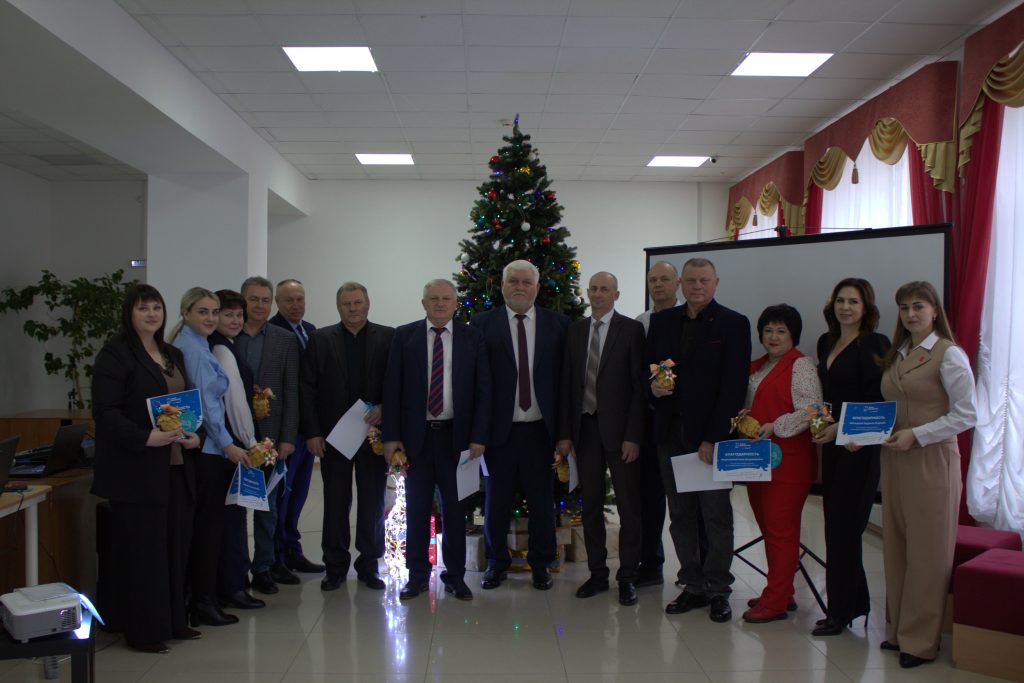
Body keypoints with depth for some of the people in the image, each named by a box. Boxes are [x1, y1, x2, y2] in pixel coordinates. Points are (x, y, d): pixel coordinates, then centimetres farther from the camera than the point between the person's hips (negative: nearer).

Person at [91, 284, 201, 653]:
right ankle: (142, 631, 11)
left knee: (176, 545, 11)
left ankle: (173, 620, 24)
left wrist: (192, 434, 1)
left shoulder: (173, 355, 16)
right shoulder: (116, 353, -7)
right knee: (141, 549, -1)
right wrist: (146, 437, -25)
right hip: (137, 470, -7)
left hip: (175, 467, 7)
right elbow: (105, 411, -14)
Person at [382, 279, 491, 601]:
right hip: (416, 435, 0)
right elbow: (391, 388, 1)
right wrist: (391, 436, -5)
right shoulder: (405, 336, 2)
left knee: (455, 507, 8)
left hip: (456, 435, 0)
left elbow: (483, 389, 0)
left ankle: (455, 575, 20)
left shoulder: (473, 337, 2)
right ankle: (417, 575, 20)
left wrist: (478, 437, -7)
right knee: (417, 508, 8)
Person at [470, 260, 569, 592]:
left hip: (540, 428, 1)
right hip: (499, 427, 0)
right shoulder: (482, 323, 0)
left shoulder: (558, 324, 4)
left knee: (542, 501, 10)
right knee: (496, 500, 11)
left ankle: (541, 563, 28)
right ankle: (497, 562, 29)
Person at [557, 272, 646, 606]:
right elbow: (567, 383, 9)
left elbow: (639, 386, -7)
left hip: (619, 428, -4)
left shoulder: (631, 329, -4)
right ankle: (597, 573, 22)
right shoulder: (575, 330, 9)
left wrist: (633, 435, -13)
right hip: (585, 427, 4)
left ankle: (627, 576, 16)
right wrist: (565, 432, 3)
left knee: (628, 506, 4)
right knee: (590, 505, 11)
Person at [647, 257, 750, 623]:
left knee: (717, 516, 3)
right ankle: (693, 585, 22)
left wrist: (713, 438, -14)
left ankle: (717, 589, 16)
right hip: (671, 432, 4)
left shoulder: (734, 324, -3)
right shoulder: (662, 321, 10)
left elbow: (734, 386, -8)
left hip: (711, 434, -4)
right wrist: (652, 385, -6)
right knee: (680, 515, 10)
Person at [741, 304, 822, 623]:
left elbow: (810, 411, -17)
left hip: (788, 459, -8)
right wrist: (742, 417, 6)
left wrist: (774, 427, -23)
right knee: (768, 526, 13)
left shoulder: (800, 366, -8)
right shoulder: (756, 367, 17)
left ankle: (774, 602, 3)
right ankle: (782, 592, 25)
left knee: (781, 529, -3)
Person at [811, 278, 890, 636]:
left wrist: (841, 428, -17)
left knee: (842, 525, -3)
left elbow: (877, 402, -14)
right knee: (837, 523, 10)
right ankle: (856, 603, 23)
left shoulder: (875, 345, -9)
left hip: (859, 446, -7)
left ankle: (841, 609, 9)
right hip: (831, 444, 7)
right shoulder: (826, 342, 13)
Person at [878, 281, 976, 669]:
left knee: (926, 550, 2)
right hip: (894, 459, 6)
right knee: (895, 546, 10)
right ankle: (898, 628, 23)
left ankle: (920, 639, 14)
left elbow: (965, 415, -12)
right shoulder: (896, 354, 13)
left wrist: (916, 435, -17)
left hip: (932, 461, -6)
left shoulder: (949, 355, -8)